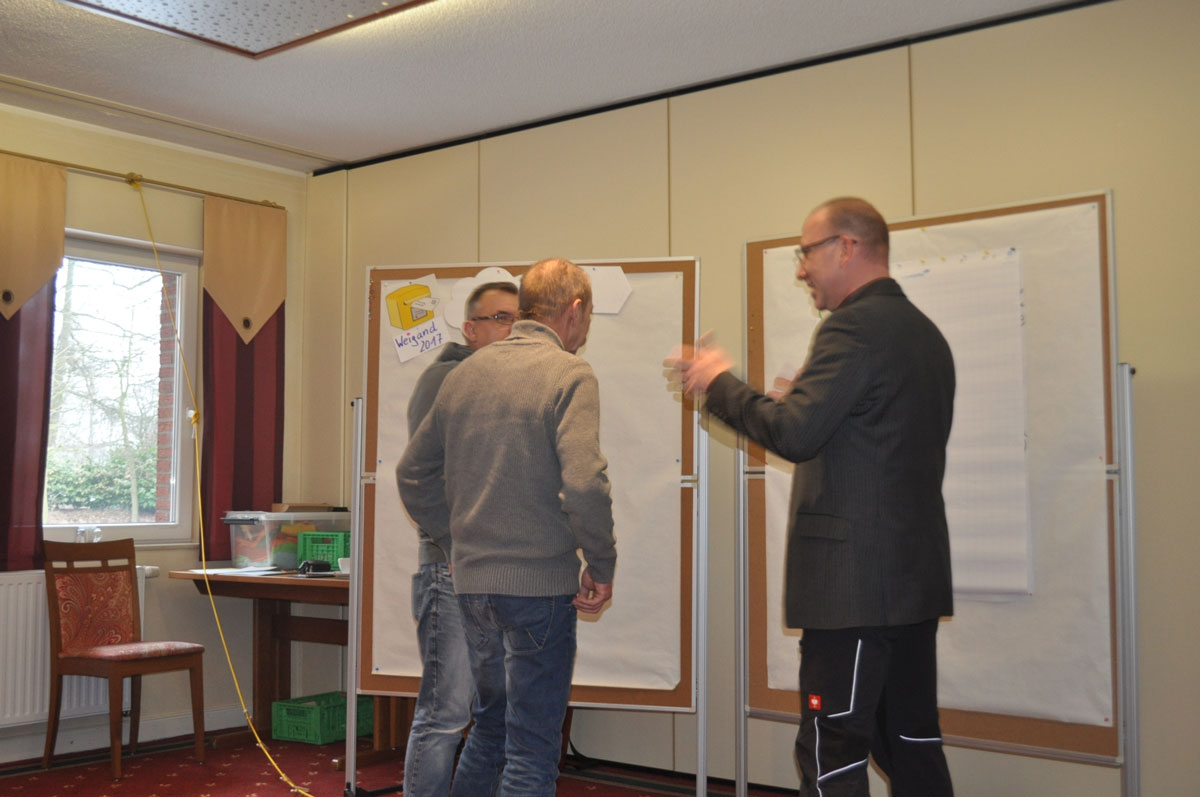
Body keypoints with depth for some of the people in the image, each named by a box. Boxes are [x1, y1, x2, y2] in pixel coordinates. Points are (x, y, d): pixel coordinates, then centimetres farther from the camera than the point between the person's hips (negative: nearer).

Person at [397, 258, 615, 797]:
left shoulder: (465, 373, 9)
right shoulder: (569, 375, -11)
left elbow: (412, 474, 13)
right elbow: (583, 485, -23)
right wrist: (602, 566, -10)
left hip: (471, 579, 6)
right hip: (539, 583, -6)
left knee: (490, 725, 23)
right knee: (532, 747, 4)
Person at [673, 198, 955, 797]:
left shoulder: (855, 326, -13)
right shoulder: (924, 332, 17)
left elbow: (794, 435, -20)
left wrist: (719, 382, -7)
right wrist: (808, 404, 16)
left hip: (853, 580, -10)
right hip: (916, 577, 10)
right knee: (913, 748, 14)